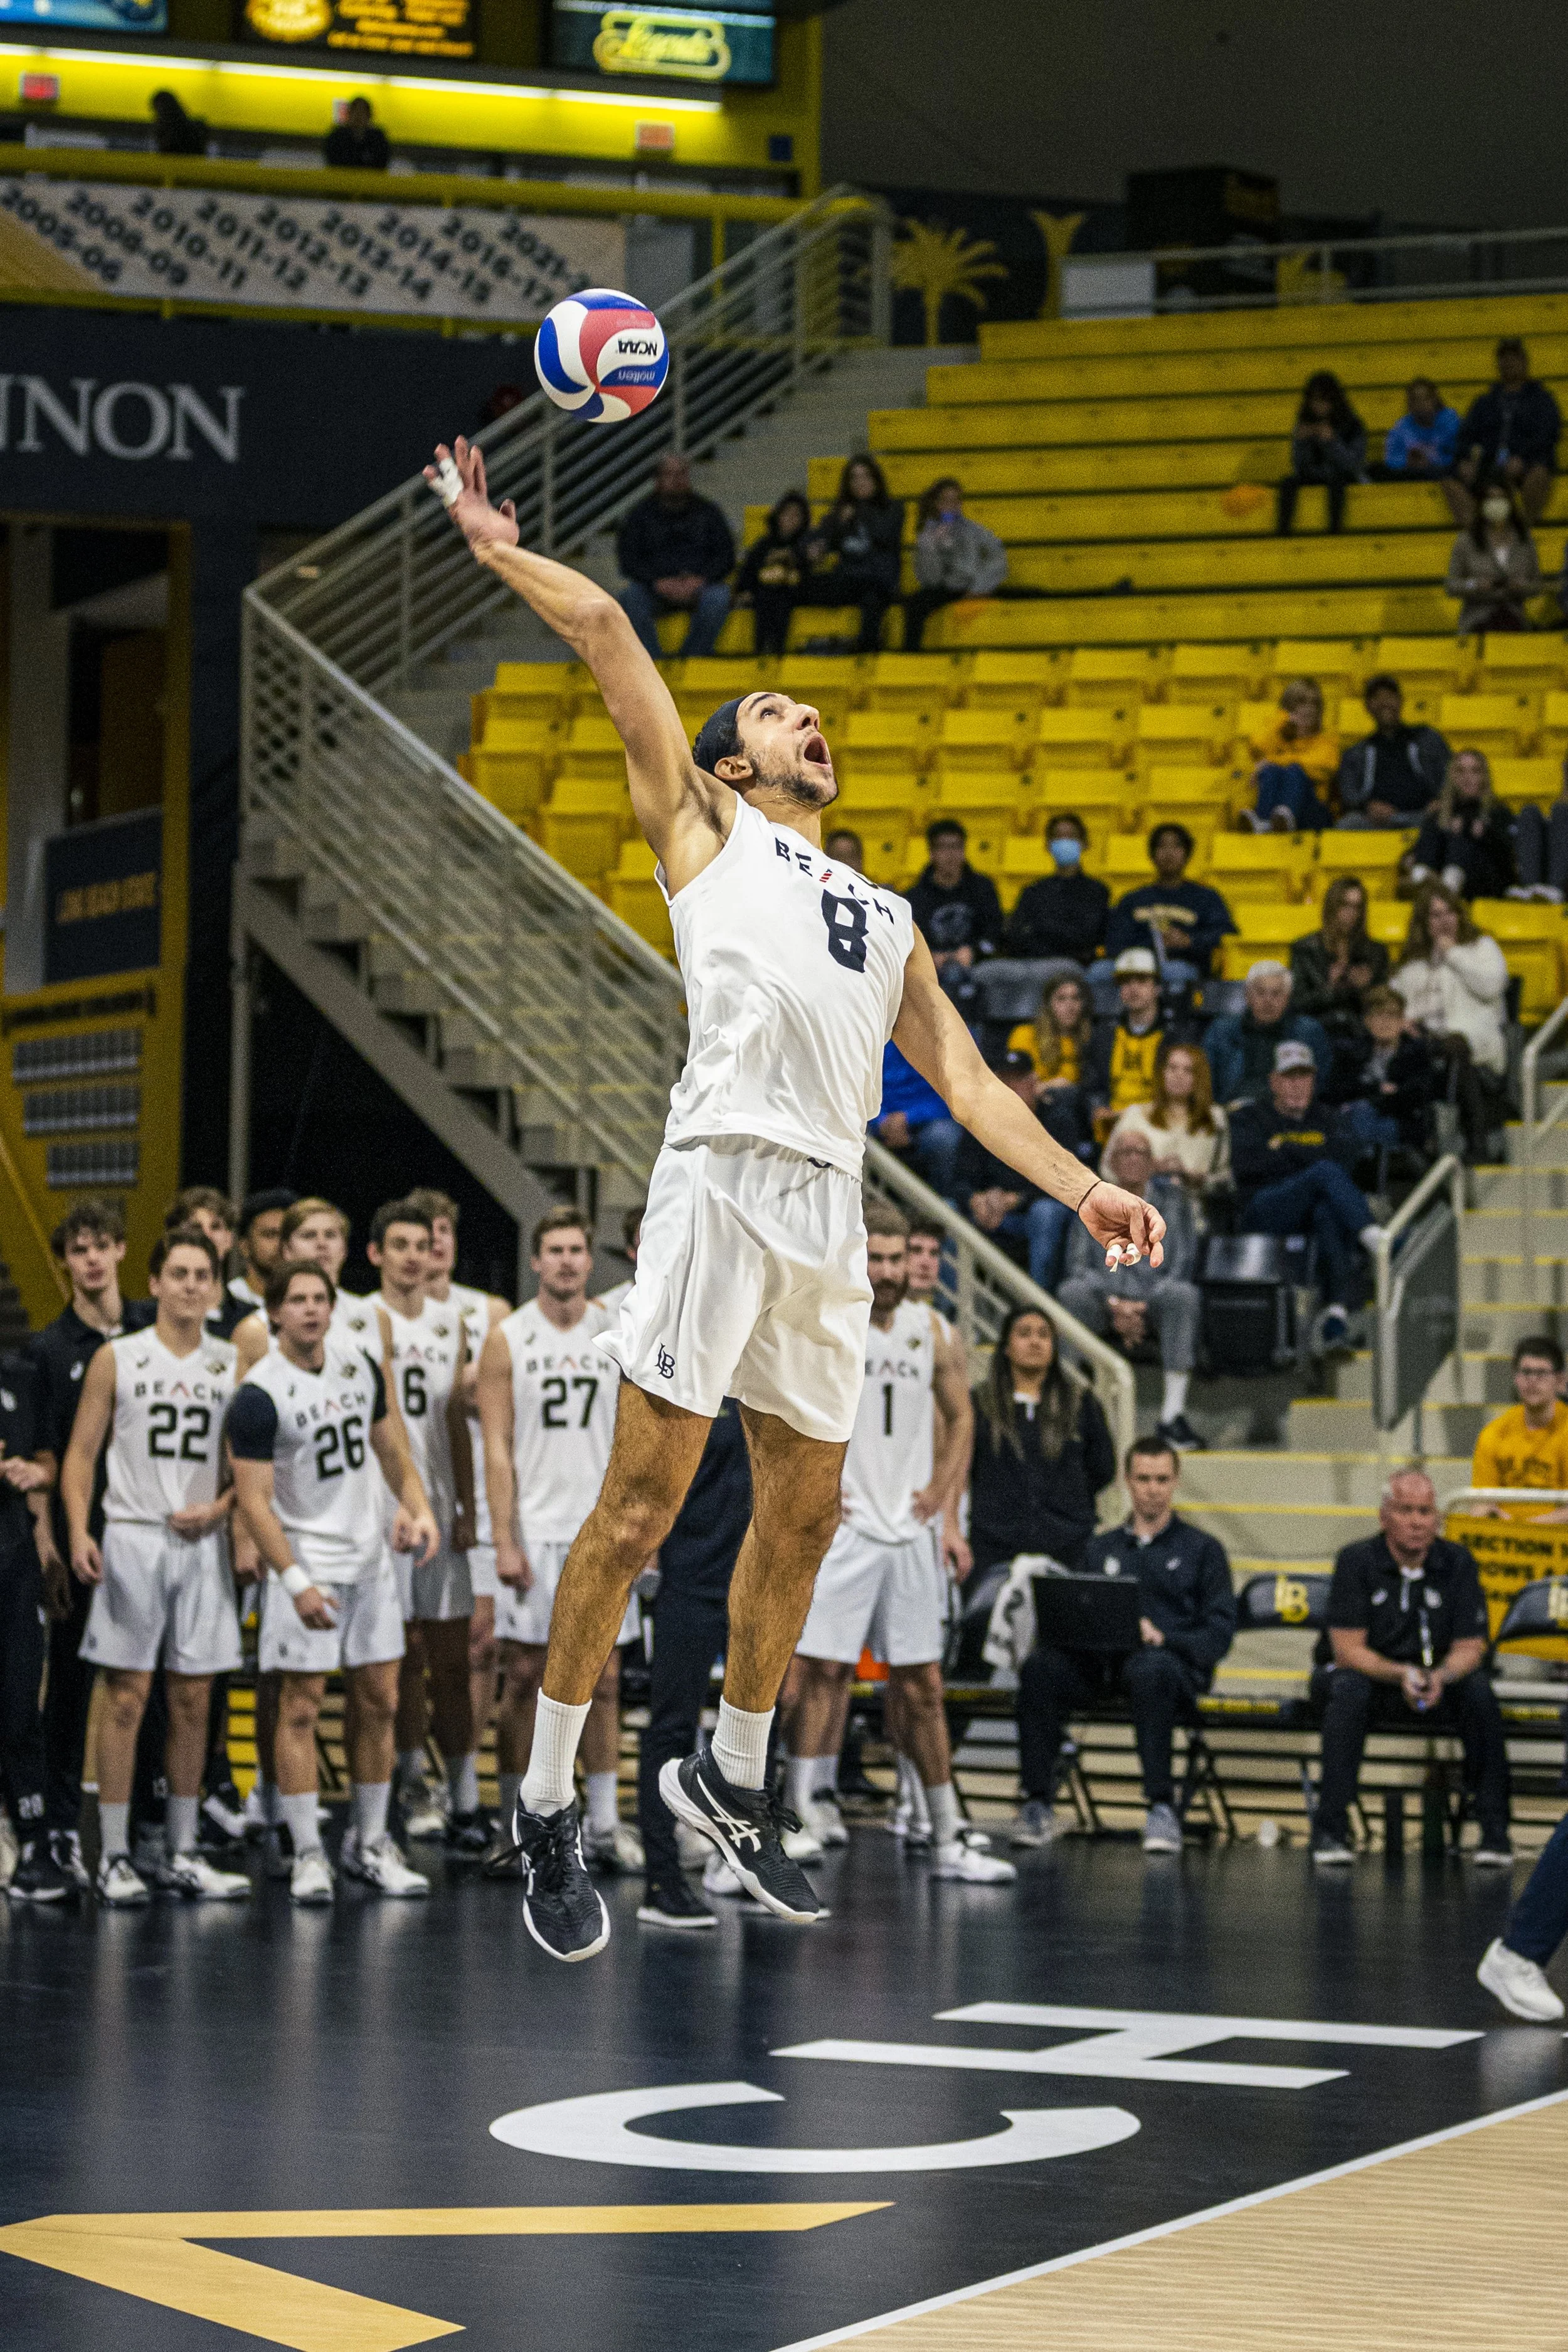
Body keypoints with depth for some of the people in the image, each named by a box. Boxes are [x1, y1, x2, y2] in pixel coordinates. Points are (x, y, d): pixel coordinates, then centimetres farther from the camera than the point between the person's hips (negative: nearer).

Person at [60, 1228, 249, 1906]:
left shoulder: (232, 1365, 8)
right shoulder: (117, 1359, 1)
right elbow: (81, 1452, 0)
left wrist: (220, 1508, -6)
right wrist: (78, 1532, -12)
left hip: (201, 1543, 3)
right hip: (131, 1538, -3)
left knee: (192, 1699, 6)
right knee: (126, 1696, -3)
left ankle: (183, 1855, 13)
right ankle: (113, 1857, 1)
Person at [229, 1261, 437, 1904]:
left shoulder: (360, 1364, 4)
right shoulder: (259, 1395, -14)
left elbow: (389, 1446, 17)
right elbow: (254, 1500, -16)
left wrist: (417, 1509, 0)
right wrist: (296, 1582, -22)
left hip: (371, 1556, 6)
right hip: (306, 1560, -6)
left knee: (377, 1701, 7)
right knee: (302, 1706, -4)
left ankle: (368, 1844, 17)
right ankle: (307, 1855, 1)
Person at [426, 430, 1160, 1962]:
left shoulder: (886, 921, 29)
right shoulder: (703, 828, 15)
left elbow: (963, 1079, 21)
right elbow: (604, 630, 9)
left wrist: (1076, 1186, 10)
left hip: (833, 1208, 6)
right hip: (724, 1178, -6)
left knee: (803, 1513, 11)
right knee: (639, 1506, -8)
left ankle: (729, 1777, 27)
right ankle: (545, 1806, -1)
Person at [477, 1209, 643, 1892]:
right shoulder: (507, 1340, -1)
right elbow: (497, 1448, -3)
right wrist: (505, 1541, -10)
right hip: (535, 1531, -2)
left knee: (602, 1680, 4)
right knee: (523, 1678, 1)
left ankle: (604, 1824, 10)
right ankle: (513, 1825, 8)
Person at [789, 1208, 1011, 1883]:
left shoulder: (933, 1333, 8)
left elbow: (959, 1419, 18)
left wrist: (945, 1509, 10)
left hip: (911, 1530, 5)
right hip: (840, 1530, -5)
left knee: (922, 1686, 9)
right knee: (823, 1674, -10)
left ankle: (949, 1839, 13)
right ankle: (799, 1818, -8)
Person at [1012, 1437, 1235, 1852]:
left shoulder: (1202, 1549, 16)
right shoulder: (1100, 1549, 27)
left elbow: (1219, 1632, 4)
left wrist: (1161, 1638, -14)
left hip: (1172, 1663, -3)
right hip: (1099, 1662, 3)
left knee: (1149, 1668, -40)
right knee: (1041, 1666, -29)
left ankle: (1161, 1807, -34)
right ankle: (1037, 1805, -26)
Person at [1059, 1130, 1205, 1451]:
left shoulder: (1169, 1196, 12)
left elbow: (1184, 1260, 3)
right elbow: (1078, 1265, 3)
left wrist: (1141, 1307, -11)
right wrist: (1115, 1305, -14)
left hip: (1154, 1300, 0)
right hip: (1106, 1300, 0)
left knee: (1183, 1294, -34)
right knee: (1073, 1292, -32)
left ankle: (1173, 1414, -37)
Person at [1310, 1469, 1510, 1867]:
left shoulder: (1456, 1563, -3)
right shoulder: (1357, 1561, -10)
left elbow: (1469, 1647, -6)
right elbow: (1347, 1650, -16)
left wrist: (1440, 1677, -29)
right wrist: (1401, 1675, -33)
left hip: (1436, 1686, 2)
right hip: (1367, 1674, -2)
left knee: (1479, 1688, -28)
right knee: (1348, 1688, -36)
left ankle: (1495, 1830, -23)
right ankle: (1330, 1830, -33)